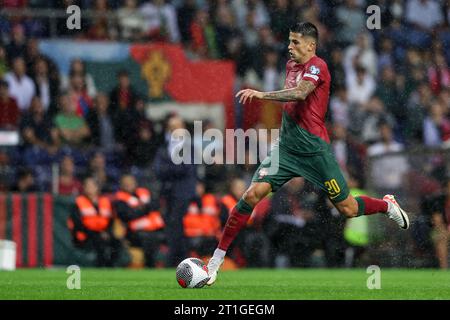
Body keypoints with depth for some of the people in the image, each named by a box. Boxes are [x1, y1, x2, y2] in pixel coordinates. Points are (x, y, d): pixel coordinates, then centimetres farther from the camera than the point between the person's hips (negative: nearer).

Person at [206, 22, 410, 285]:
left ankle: (388, 205, 34)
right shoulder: (291, 65, 12)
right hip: (287, 146, 6)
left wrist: (261, 94, -40)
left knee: (347, 209, 1)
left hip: (314, 149, -6)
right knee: (253, 194, -13)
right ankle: (217, 259, -13)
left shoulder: (317, 66, -12)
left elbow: (300, 93, -32)